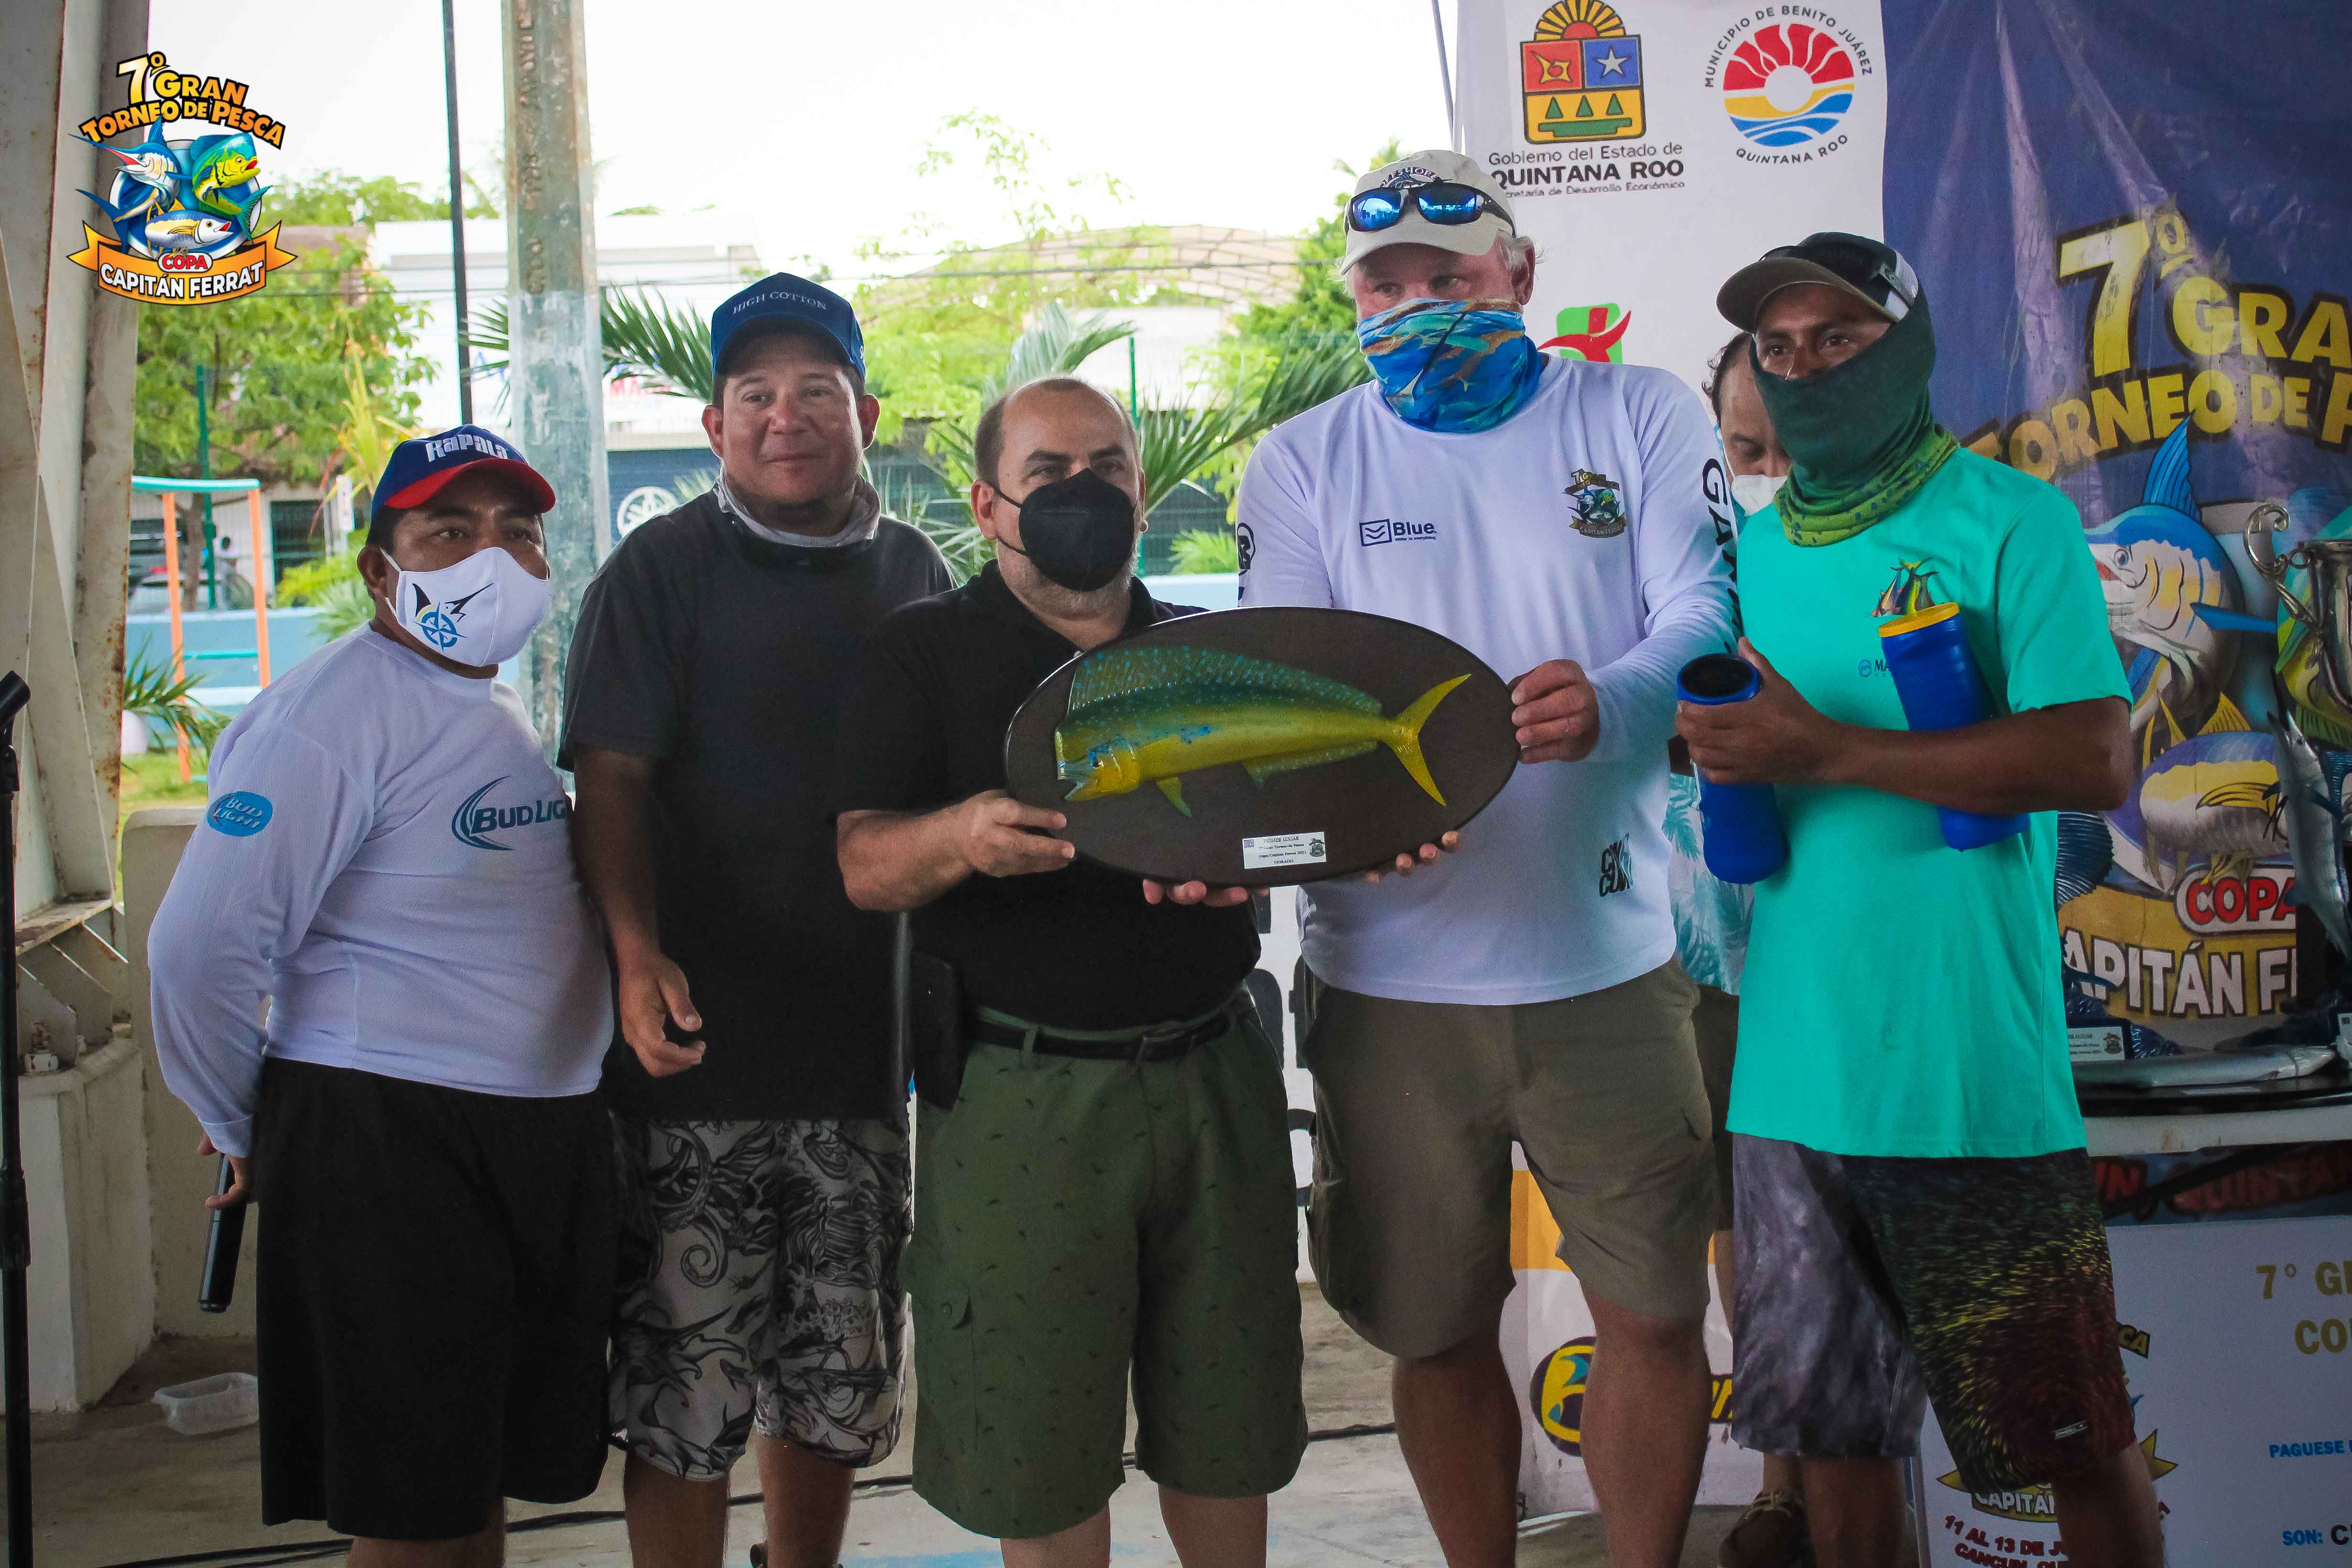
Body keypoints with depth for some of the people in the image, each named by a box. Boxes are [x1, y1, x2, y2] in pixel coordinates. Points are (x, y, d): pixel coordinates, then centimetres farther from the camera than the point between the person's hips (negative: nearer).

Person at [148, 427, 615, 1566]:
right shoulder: (334, 712, -14)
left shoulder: (504, 712, 15)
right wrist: (248, 1132, -6)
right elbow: (202, 950, -18)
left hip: (546, 1136, 8)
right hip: (388, 1146, -8)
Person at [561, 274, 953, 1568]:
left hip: (860, 1037, 4)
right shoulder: (660, 569, -1)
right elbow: (609, 780, -8)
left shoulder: (912, 573, 12)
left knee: (836, 1383, 13)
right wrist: (637, 954, -22)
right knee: (685, 1399, -1)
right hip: (696, 1043, -4)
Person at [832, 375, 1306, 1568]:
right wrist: (960, 836, -29)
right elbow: (864, 866, -7)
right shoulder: (924, 655, 4)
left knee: (1225, 1420, 11)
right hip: (1022, 1097, -3)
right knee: (1040, 1437, 4)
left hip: (1214, 1075, 3)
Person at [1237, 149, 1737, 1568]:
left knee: (1656, 1310, 6)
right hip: (1389, 966, 1)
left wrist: (1610, 703, -29)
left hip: (1606, 956, 0)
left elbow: (1706, 623, -6)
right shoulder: (1306, 462, 7)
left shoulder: (1641, 415, 5)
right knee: (1438, 1331, 11)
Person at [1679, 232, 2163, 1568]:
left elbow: (2095, 758, -15)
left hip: (1974, 1081, -5)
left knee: (2079, 1443, 5)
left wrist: (1827, 752, -18)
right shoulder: (1749, 552, 13)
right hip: (1791, 1073, 5)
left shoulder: (2011, 520, -4)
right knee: (1835, 1430, 15)